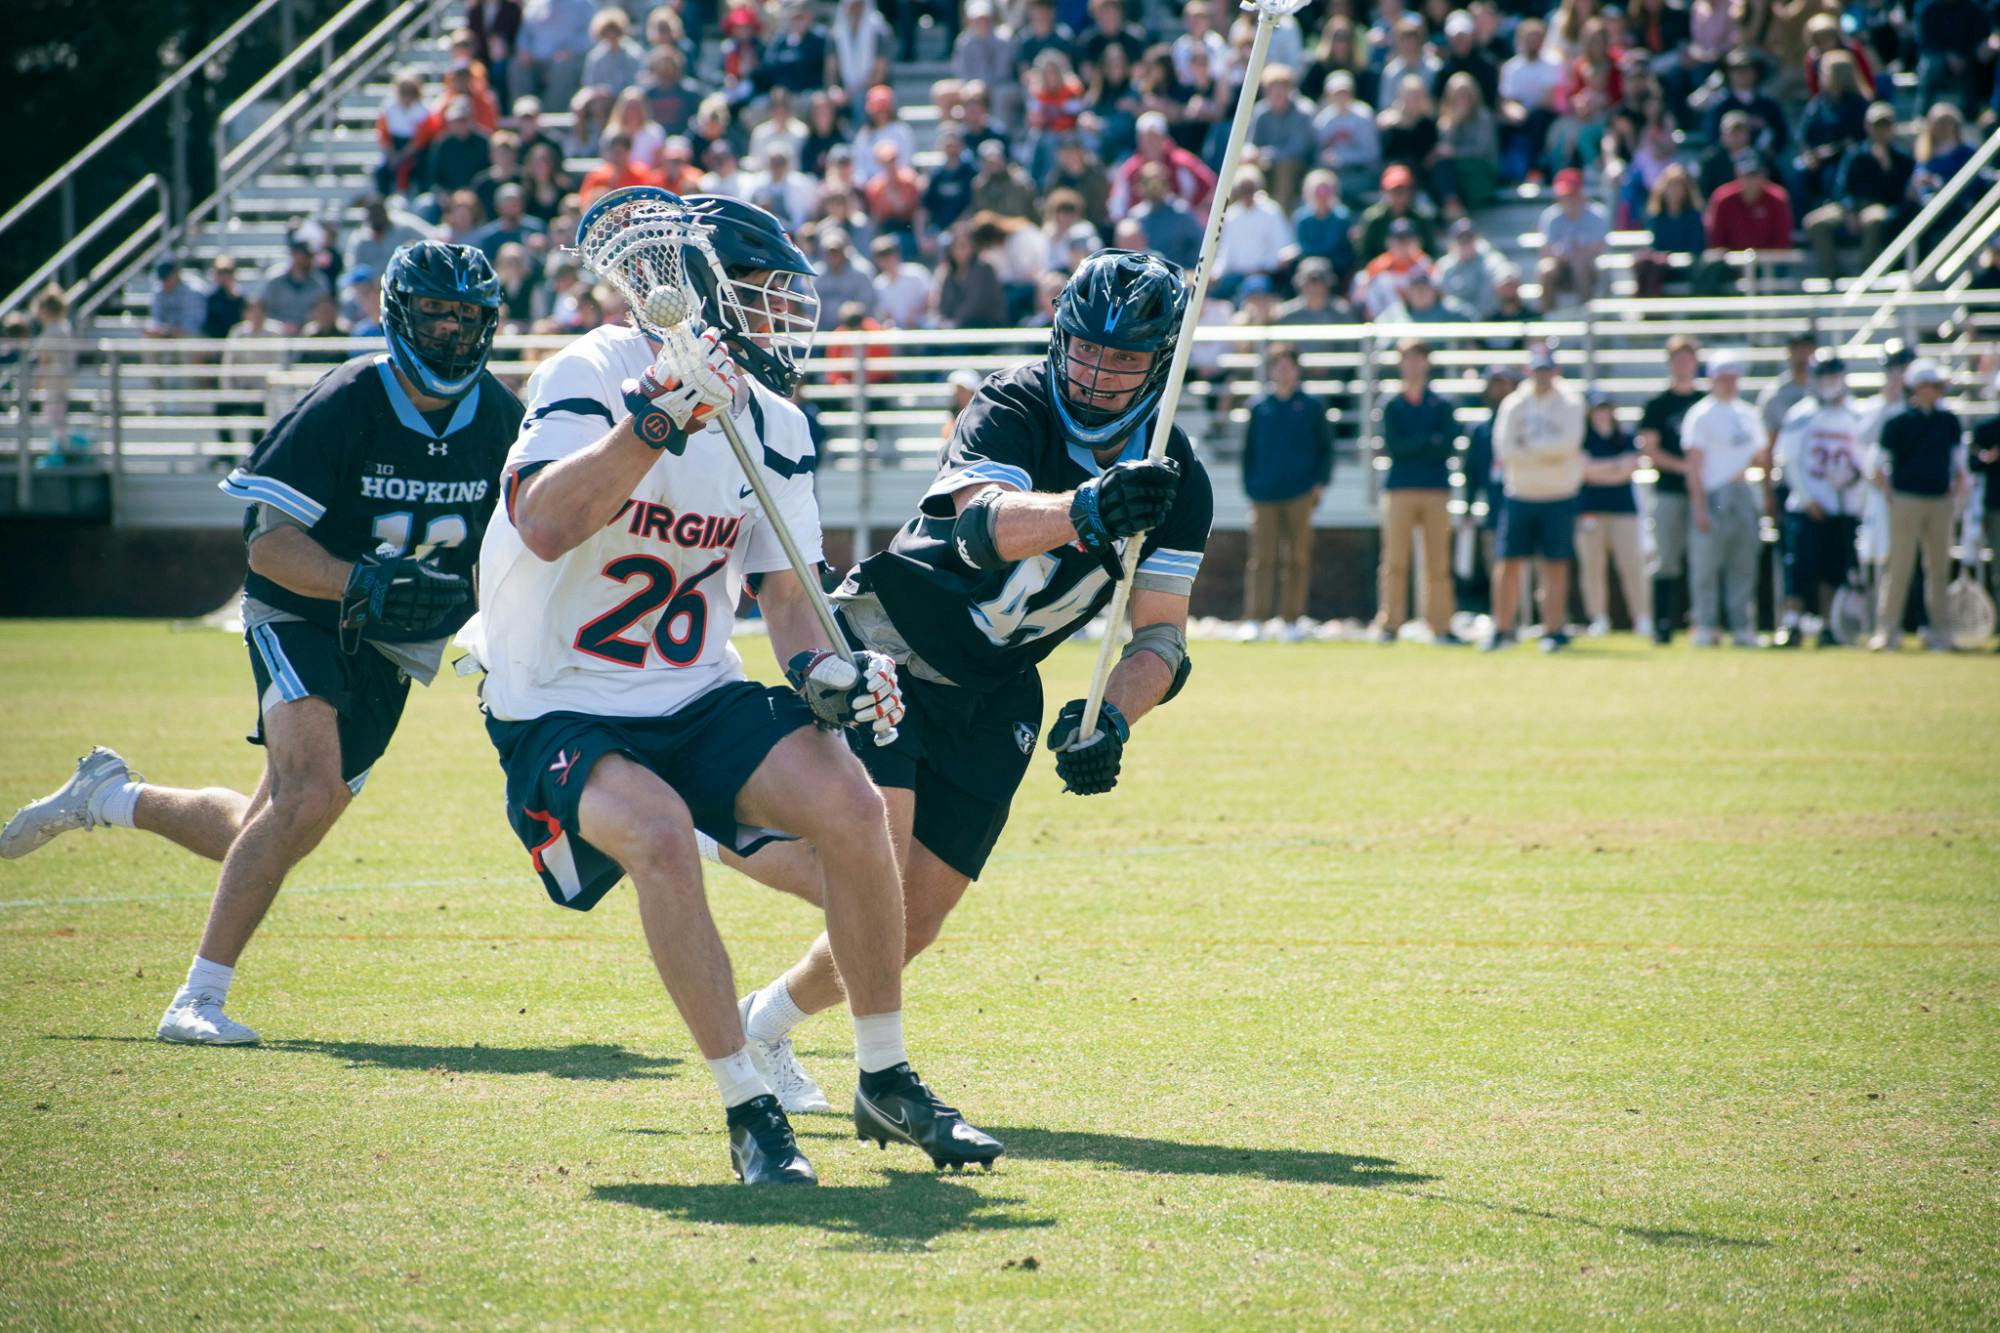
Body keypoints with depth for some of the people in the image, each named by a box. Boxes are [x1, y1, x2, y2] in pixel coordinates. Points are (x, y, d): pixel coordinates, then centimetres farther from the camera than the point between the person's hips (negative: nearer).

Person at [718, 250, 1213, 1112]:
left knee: (913, 921, 0)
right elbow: (986, 526, -39)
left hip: (992, 702, 5)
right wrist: (1085, 510, -58)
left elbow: (1161, 640, -8)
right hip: (883, 652, -5)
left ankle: (767, 1026, 27)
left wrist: (1110, 721, -28)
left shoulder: (1177, 485, -5)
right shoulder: (1012, 410, -19)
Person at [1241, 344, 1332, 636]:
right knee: (1262, 556, -8)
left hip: (1300, 494, 0)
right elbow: (1249, 450, 13)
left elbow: (1325, 447, 12)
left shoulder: (1311, 406, 9)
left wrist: (1321, 482, 0)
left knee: (1298, 557, 0)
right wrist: (1250, 488, 5)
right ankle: (1255, 618, -10)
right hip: (1265, 495, 0)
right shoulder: (1259, 408, 11)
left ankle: (1292, 620, 5)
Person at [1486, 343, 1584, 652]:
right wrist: (1548, 453, -13)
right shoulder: (1513, 404, 4)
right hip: (1519, 496, 2)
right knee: (1508, 565, 0)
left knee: (1555, 566, -1)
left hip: (1559, 497, -2)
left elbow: (1568, 443, -18)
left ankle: (1552, 631, 3)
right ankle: (1502, 629, 8)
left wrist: (1527, 446, -13)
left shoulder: (1569, 404, -2)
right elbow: (1504, 449, -8)